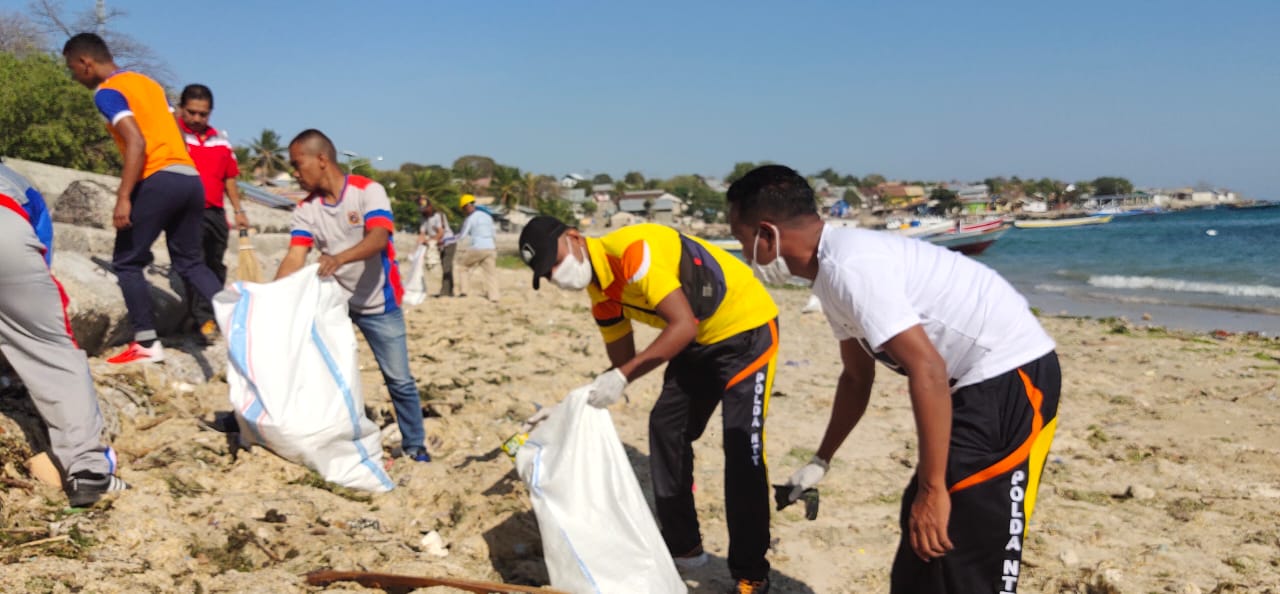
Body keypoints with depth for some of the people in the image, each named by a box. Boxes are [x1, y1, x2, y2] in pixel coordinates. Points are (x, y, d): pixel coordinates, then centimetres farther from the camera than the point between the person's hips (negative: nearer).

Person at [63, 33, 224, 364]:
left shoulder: (107, 92, -2)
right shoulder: (148, 83, 22)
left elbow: (136, 142, -16)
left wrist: (123, 198, -18)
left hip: (158, 180, -8)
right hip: (190, 178, 8)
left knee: (126, 263, 4)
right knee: (190, 263, 15)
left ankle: (147, 344, 2)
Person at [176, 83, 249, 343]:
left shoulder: (220, 140, 13)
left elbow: (229, 178, 19)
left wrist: (239, 210, 16)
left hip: (215, 213, 6)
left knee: (216, 267, 13)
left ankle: (216, 315, 25)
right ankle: (204, 319, -12)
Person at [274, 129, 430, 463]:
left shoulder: (368, 191, -16)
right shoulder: (306, 209, -3)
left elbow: (378, 238, -32)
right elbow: (295, 257, -13)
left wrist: (341, 257, -50)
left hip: (378, 303, -4)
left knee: (399, 379, 2)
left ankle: (414, 444, 17)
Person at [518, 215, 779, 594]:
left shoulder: (631, 250, -28)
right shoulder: (601, 295, 0)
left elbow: (684, 325, -33)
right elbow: (622, 365, 8)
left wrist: (622, 378, -34)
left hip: (747, 327, -9)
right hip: (699, 341, 9)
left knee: (742, 447, -13)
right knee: (665, 427, 6)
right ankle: (682, 547, 19)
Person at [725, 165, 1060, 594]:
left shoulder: (849, 267, -23)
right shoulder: (832, 270, 9)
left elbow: (928, 372, -28)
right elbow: (856, 376, 22)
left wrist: (932, 489, -23)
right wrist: (821, 460, 31)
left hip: (1012, 378, -10)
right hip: (978, 381, 10)